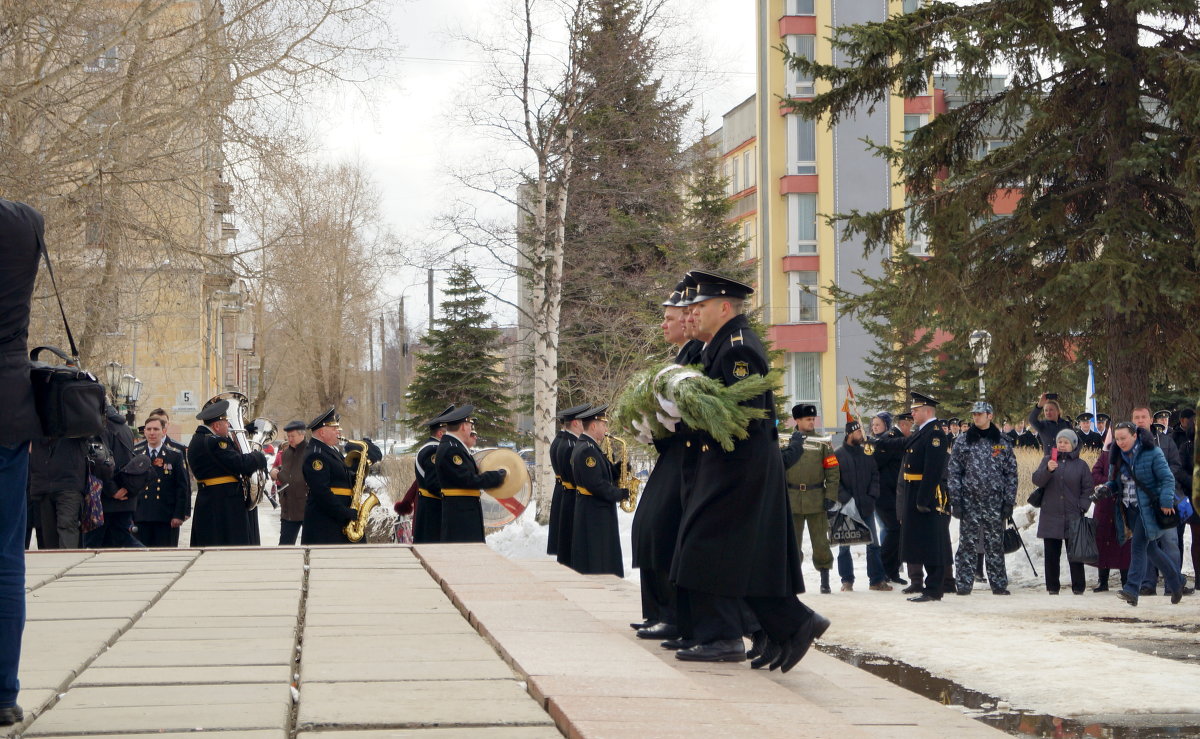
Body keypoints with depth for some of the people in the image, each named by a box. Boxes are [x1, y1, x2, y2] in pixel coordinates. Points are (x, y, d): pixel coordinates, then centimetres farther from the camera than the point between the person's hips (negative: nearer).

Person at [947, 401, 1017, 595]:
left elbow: (1011, 473, 6)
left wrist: (1009, 502, 0)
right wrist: (956, 501, -4)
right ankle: (963, 585, 2)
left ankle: (999, 584, 10)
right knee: (967, 543, -1)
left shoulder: (1003, 442, 6)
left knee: (996, 544, 5)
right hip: (970, 501, 0)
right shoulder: (963, 442, 5)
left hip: (995, 503, 0)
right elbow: (953, 472, 3)